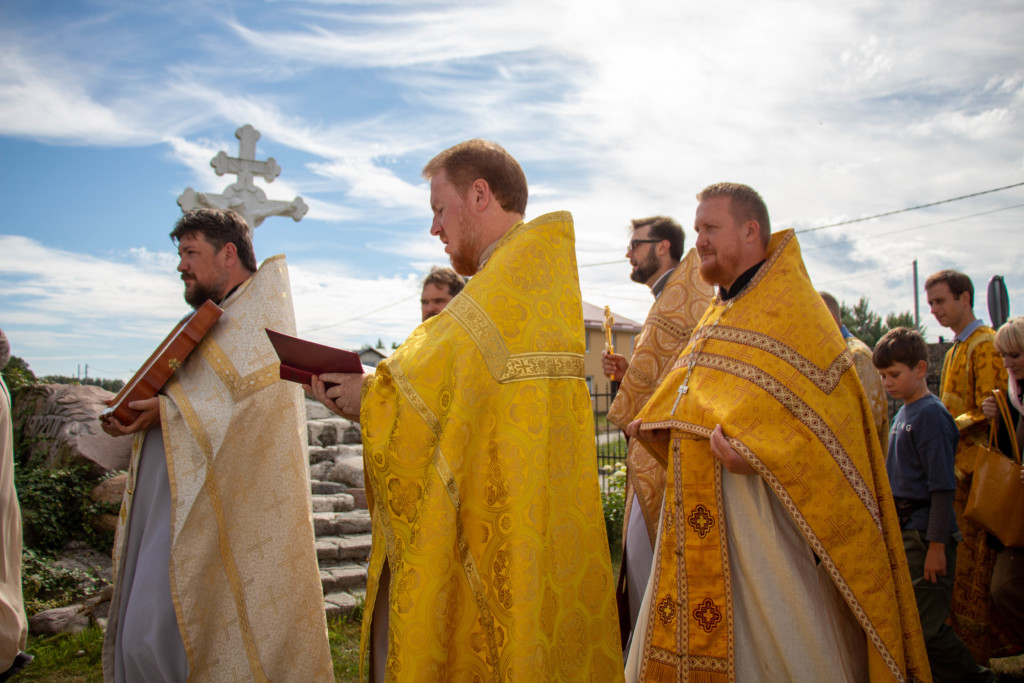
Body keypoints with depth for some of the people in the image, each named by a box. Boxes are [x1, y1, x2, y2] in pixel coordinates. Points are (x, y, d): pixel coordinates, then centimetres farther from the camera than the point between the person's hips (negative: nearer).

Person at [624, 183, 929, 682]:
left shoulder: (790, 303, -6)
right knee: (695, 636, 12)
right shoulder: (717, 314, 18)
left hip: (758, 504, -7)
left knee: (772, 639, 1)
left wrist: (757, 450, -27)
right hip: (701, 515, 8)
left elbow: (823, 407, -16)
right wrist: (657, 423, 14)